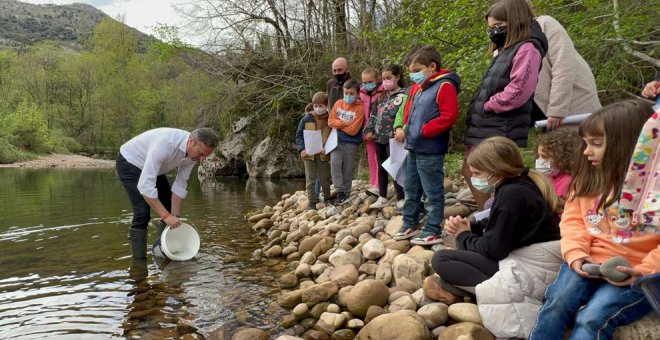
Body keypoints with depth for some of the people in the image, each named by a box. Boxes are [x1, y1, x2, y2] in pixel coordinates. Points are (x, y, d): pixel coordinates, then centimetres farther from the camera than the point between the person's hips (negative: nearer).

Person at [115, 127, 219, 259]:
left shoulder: (194, 151, -20)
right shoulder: (165, 143, -42)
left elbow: (180, 185, -11)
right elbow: (145, 185, -43)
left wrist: (174, 218, -15)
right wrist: (167, 216, -43)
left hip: (152, 167, 7)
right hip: (129, 163, -7)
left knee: (171, 208, 6)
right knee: (142, 212, -19)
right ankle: (138, 259, -5)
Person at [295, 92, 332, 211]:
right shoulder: (306, 119, -1)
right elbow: (299, 135, 2)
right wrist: (301, 149, -11)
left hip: (324, 155, 0)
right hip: (309, 154, 0)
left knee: (325, 178, 11)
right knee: (310, 179, 5)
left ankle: (327, 199, 27)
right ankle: (312, 202, 12)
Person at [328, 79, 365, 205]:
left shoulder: (360, 108, -11)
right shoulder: (338, 103, 4)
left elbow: (353, 130, -16)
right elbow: (330, 121, -1)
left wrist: (338, 125, -7)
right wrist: (344, 123, -14)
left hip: (351, 143, -3)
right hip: (337, 140, 3)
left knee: (347, 169, 5)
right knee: (335, 163, -15)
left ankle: (345, 194, 19)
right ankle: (340, 191, -7)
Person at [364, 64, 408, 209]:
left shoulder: (403, 95, -7)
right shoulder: (382, 96, 15)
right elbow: (374, 114, 17)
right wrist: (369, 130, 8)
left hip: (392, 137, -7)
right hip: (379, 137, 7)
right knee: (381, 168, 12)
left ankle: (401, 199, 4)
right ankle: (382, 198, 21)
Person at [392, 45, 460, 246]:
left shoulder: (444, 86, -11)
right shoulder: (420, 88, 17)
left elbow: (448, 116, -20)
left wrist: (424, 130, -19)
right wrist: (406, 127, 9)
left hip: (430, 151, -10)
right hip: (414, 148, 10)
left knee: (432, 193, 0)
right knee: (410, 190, 17)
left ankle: (433, 232, 9)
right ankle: (410, 225, 30)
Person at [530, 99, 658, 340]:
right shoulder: (588, 178, 12)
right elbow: (573, 218, 9)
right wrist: (576, 253, -8)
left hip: (634, 274, -4)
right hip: (589, 263, 5)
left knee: (593, 318, -28)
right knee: (556, 305, -23)